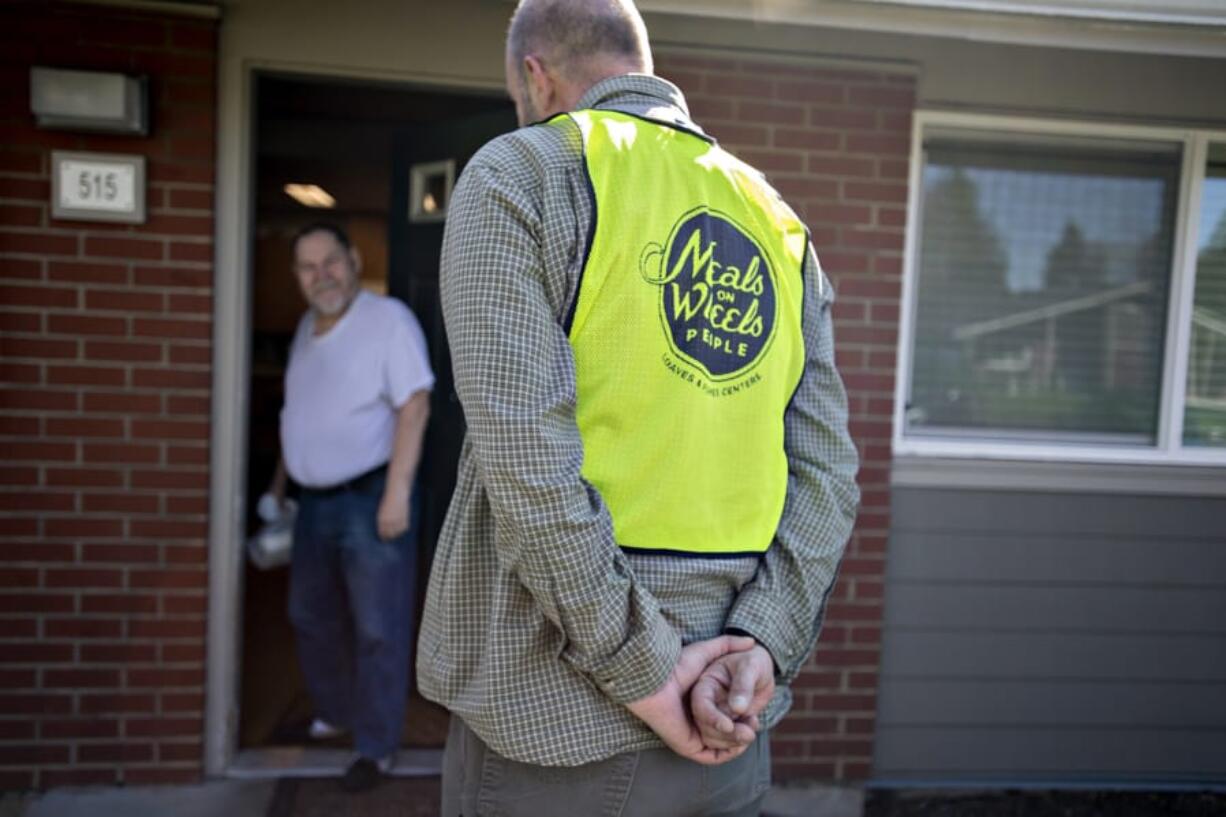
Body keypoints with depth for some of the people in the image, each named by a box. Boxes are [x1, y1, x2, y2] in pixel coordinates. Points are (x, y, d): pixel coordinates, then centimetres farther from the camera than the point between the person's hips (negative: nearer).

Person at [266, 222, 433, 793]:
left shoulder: (389, 319, -13)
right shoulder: (306, 326, 12)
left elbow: (414, 406, -19)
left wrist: (397, 493, -24)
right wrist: (281, 478, 23)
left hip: (370, 499, -8)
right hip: (314, 500, 8)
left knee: (378, 630, 1)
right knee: (311, 616, 20)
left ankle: (376, 748, 16)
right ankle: (337, 712, 41)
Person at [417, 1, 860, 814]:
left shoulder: (517, 173, -7)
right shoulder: (774, 218, 9)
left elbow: (528, 460, -19)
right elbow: (828, 470, 1)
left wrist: (644, 672, -13)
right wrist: (761, 642, -6)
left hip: (553, 727, -4)